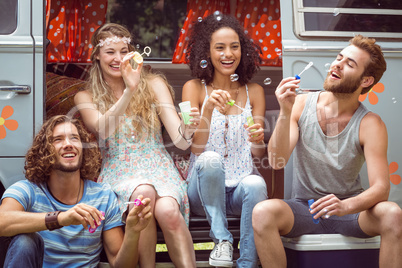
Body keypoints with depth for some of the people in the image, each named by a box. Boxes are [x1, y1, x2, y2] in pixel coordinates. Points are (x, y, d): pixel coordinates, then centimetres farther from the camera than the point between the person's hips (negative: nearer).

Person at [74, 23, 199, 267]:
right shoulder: (86, 97, 8)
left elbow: (180, 141, -3)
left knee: (167, 210, -34)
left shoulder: (154, 84, 7)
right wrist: (129, 90, -25)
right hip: (118, 173, 0)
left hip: (157, 168, 0)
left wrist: (187, 129, -27)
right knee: (143, 191, -35)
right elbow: (103, 129, -14)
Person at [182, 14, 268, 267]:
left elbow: (259, 154, 3)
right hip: (203, 188, -1)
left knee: (256, 185, -33)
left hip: (242, 184, 1)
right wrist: (209, 108, -25)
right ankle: (221, 239, -20)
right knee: (210, 159, -33)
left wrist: (258, 140, -21)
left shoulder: (254, 91, 8)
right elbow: (196, 148, -8)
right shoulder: (194, 88, 2)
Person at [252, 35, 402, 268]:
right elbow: (277, 161, -12)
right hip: (303, 209, 1)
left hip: (349, 211, 0)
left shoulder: (370, 124, -8)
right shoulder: (301, 104, -3)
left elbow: (381, 187, -15)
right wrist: (285, 112, -27)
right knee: (263, 212, -31)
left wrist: (346, 206, -36)